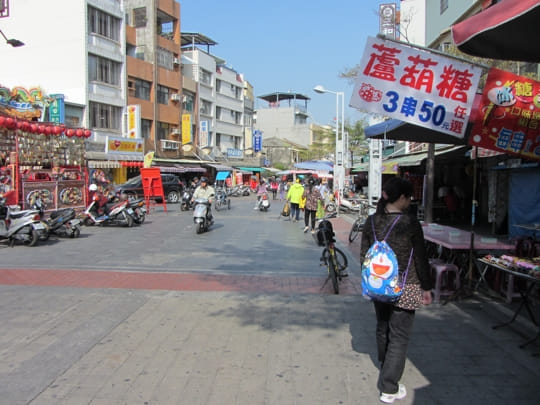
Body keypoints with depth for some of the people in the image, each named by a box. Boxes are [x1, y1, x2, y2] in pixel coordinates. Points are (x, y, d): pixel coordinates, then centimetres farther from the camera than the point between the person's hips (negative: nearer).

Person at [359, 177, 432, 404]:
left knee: (383, 329, 23)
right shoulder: (411, 224, -16)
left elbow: (364, 254, 6)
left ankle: (387, 372, 45)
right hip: (405, 289, -6)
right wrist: (426, 288, 0)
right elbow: (420, 259, -10)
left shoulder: (372, 221, -2)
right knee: (399, 336, 4)